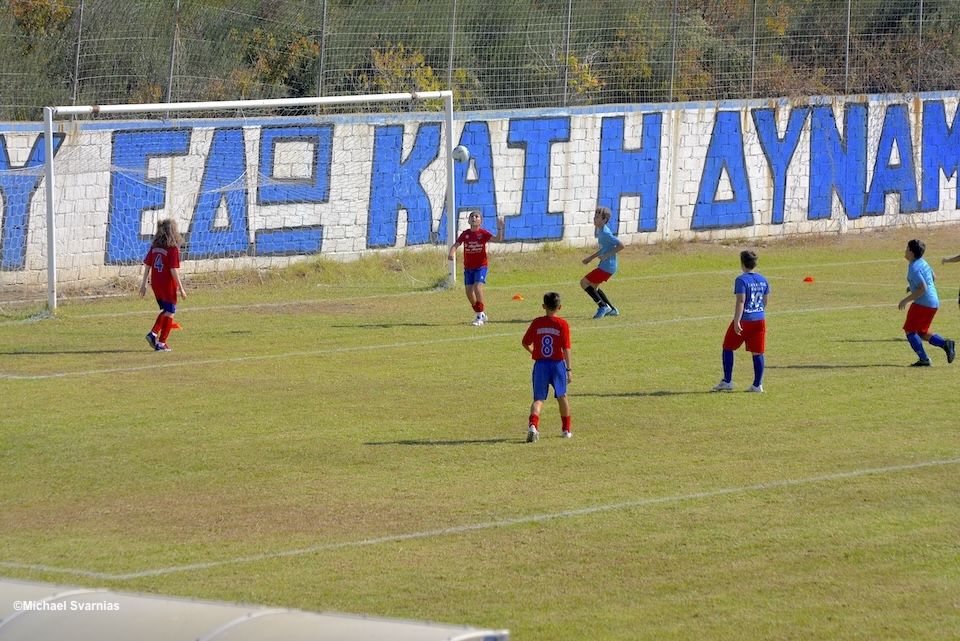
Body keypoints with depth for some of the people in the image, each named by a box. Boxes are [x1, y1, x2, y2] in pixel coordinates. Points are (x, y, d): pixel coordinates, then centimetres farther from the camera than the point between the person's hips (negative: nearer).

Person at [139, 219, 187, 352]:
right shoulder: (173, 248, -14)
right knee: (169, 313, 7)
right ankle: (161, 343, 7)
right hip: (168, 285, -6)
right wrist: (181, 288, -11)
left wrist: (143, 284, 13)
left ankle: (153, 334, 7)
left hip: (155, 284, 6)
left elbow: (147, 265, 6)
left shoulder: (154, 246, 4)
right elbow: (174, 270, -17)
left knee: (165, 310, 23)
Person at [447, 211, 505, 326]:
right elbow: (456, 245, -1)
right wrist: (452, 253, -22)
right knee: (469, 291, 3)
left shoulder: (483, 233, -8)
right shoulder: (465, 234, 1)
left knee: (477, 288, -21)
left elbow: (498, 239, -18)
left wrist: (500, 227, -31)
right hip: (468, 267, 4)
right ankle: (481, 314, 23)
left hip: (481, 266, -4)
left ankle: (480, 316, -11)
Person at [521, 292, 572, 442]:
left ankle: (533, 425, -26)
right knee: (562, 396, 20)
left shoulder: (536, 323, 0)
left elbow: (525, 343, 6)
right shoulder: (562, 324, -5)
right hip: (558, 364, 0)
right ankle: (566, 429, 31)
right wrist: (569, 369, -5)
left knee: (538, 399, 0)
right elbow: (566, 348, -9)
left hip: (540, 364, 0)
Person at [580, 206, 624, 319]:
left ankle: (603, 306, -5)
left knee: (584, 282, -7)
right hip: (605, 265, 10)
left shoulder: (605, 233, -19)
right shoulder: (600, 231, 11)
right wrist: (591, 257, 21)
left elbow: (620, 245, -23)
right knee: (593, 287, 21)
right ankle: (612, 309, 25)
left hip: (606, 266, -10)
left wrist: (606, 255, -20)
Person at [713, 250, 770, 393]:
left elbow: (740, 301, -19)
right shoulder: (763, 280, 8)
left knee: (728, 348, 10)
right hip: (760, 320, 6)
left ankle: (727, 381, 11)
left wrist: (737, 322, -21)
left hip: (744, 320, -6)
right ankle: (757, 385, 6)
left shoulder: (741, 280, -13)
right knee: (757, 353, 7)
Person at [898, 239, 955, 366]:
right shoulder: (923, 262, 12)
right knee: (922, 333, 16)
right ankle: (945, 343, -2)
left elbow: (923, 289, -24)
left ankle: (924, 359, -4)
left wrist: (906, 300, -17)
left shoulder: (914, 269, -18)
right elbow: (933, 277, 27)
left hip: (923, 303, -10)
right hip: (934, 303, 10)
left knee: (909, 330, 1)